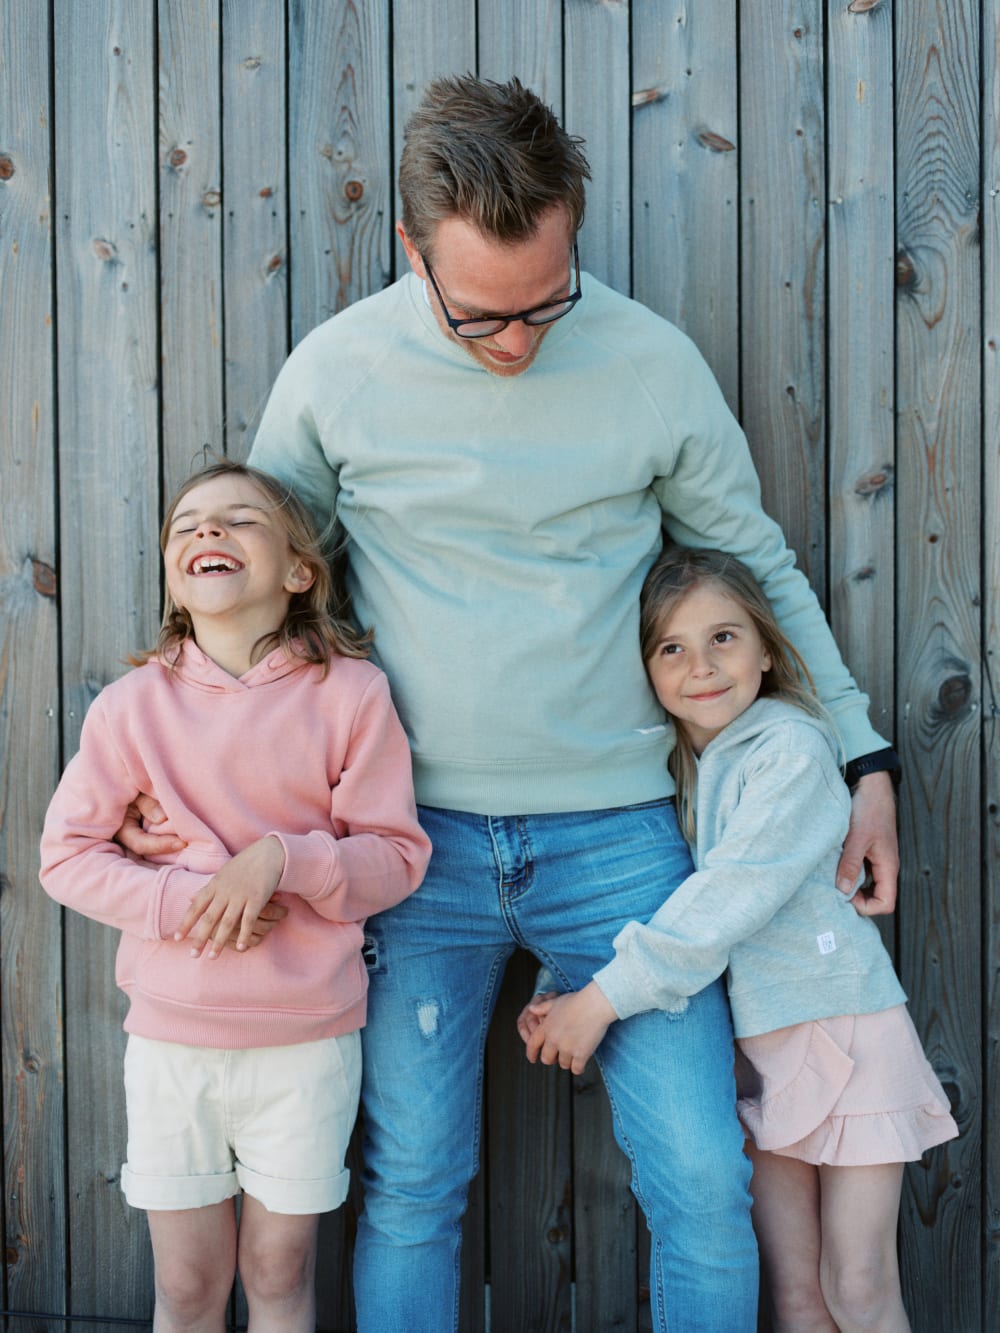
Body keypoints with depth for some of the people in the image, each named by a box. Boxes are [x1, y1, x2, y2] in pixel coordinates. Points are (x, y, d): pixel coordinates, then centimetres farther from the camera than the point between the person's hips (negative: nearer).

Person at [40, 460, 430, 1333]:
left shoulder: (350, 694, -7)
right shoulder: (133, 704, -4)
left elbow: (398, 855, -4)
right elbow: (67, 854, -1)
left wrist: (282, 859, -21)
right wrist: (184, 899, -16)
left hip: (307, 1039, -1)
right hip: (171, 1036, 1)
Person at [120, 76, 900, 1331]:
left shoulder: (653, 363, -4)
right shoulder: (335, 371, -4)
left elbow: (757, 565, 9)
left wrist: (861, 756, 8)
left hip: (612, 830, 0)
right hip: (420, 835, 0)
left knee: (704, 1184, 1)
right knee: (411, 1188, 8)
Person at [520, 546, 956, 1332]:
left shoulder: (792, 748, -14)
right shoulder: (679, 766, 8)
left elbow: (732, 896, -22)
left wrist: (606, 998, -23)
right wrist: (563, 994, -9)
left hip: (843, 1034, -6)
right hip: (754, 1050, 6)